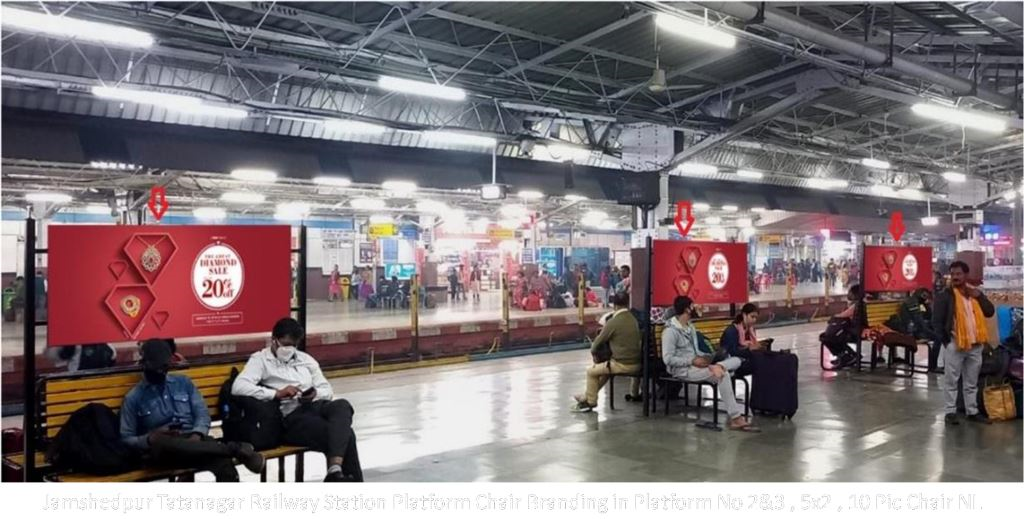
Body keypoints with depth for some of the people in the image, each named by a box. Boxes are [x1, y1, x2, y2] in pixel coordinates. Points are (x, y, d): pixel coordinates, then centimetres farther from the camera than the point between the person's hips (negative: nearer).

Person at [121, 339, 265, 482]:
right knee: (161, 443, -42)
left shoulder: (183, 382, 16)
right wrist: (150, 439, -14)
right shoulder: (133, 398, 9)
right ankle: (235, 448, -37)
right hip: (162, 449, -2)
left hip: (192, 440, 2)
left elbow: (203, 415, 11)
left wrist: (197, 435, -11)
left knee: (225, 465, -33)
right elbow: (126, 439, 6)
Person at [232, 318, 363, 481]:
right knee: (345, 434, -30)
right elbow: (238, 387, -11)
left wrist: (316, 394, -3)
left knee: (342, 405, -35)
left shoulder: (306, 359, 25)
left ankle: (335, 471, -45)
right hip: (291, 416, -5)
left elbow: (328, 391, 23)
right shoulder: (260, 359, 8)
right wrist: (277, 393, -20)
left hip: (317, 406, 5)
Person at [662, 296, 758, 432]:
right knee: (723, 375, -29)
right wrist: (693, 361, -21)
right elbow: (668, 359, -19)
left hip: (695, 363, 9)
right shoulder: (670, 331, -12)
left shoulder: (690, 327, 17)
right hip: (682, 370, -9)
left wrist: (705, 356, -2)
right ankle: (735, 418, -30)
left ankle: (717, 366, -38)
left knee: (736, 360, -7)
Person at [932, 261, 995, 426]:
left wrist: (980, 297, -6)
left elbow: (990, 312, 7)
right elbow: (936, 320, -7)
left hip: (975, 344, 5)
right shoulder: (944, 295, -6)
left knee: (972, 382, 14)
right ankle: (950, 412, 9)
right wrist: (945, 341, -10)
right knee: (951, 381, 2)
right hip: (954, 344, -5)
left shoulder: (975, 292, 11)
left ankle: (972, 412, 23)